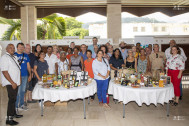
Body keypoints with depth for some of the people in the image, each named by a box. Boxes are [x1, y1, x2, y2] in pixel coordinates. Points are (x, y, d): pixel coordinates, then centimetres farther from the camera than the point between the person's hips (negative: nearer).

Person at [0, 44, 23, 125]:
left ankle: (13, 114, 30)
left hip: (15, 82, 8)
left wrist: (19, 80, 15)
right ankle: (9, 119, -1)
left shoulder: (14, 57, 14)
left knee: (13, 99, 17)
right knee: (12, 99, -8)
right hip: (10, 83, -8)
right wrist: (12, 83, -20)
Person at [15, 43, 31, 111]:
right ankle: (16, 106, 8)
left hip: (25, 76, 4)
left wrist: (30, 75, 12)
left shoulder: (26, 55, 12)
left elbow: (28, 66, 15)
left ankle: (21, 104, 24)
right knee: (17, 91, -3)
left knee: (23, 91, 12)